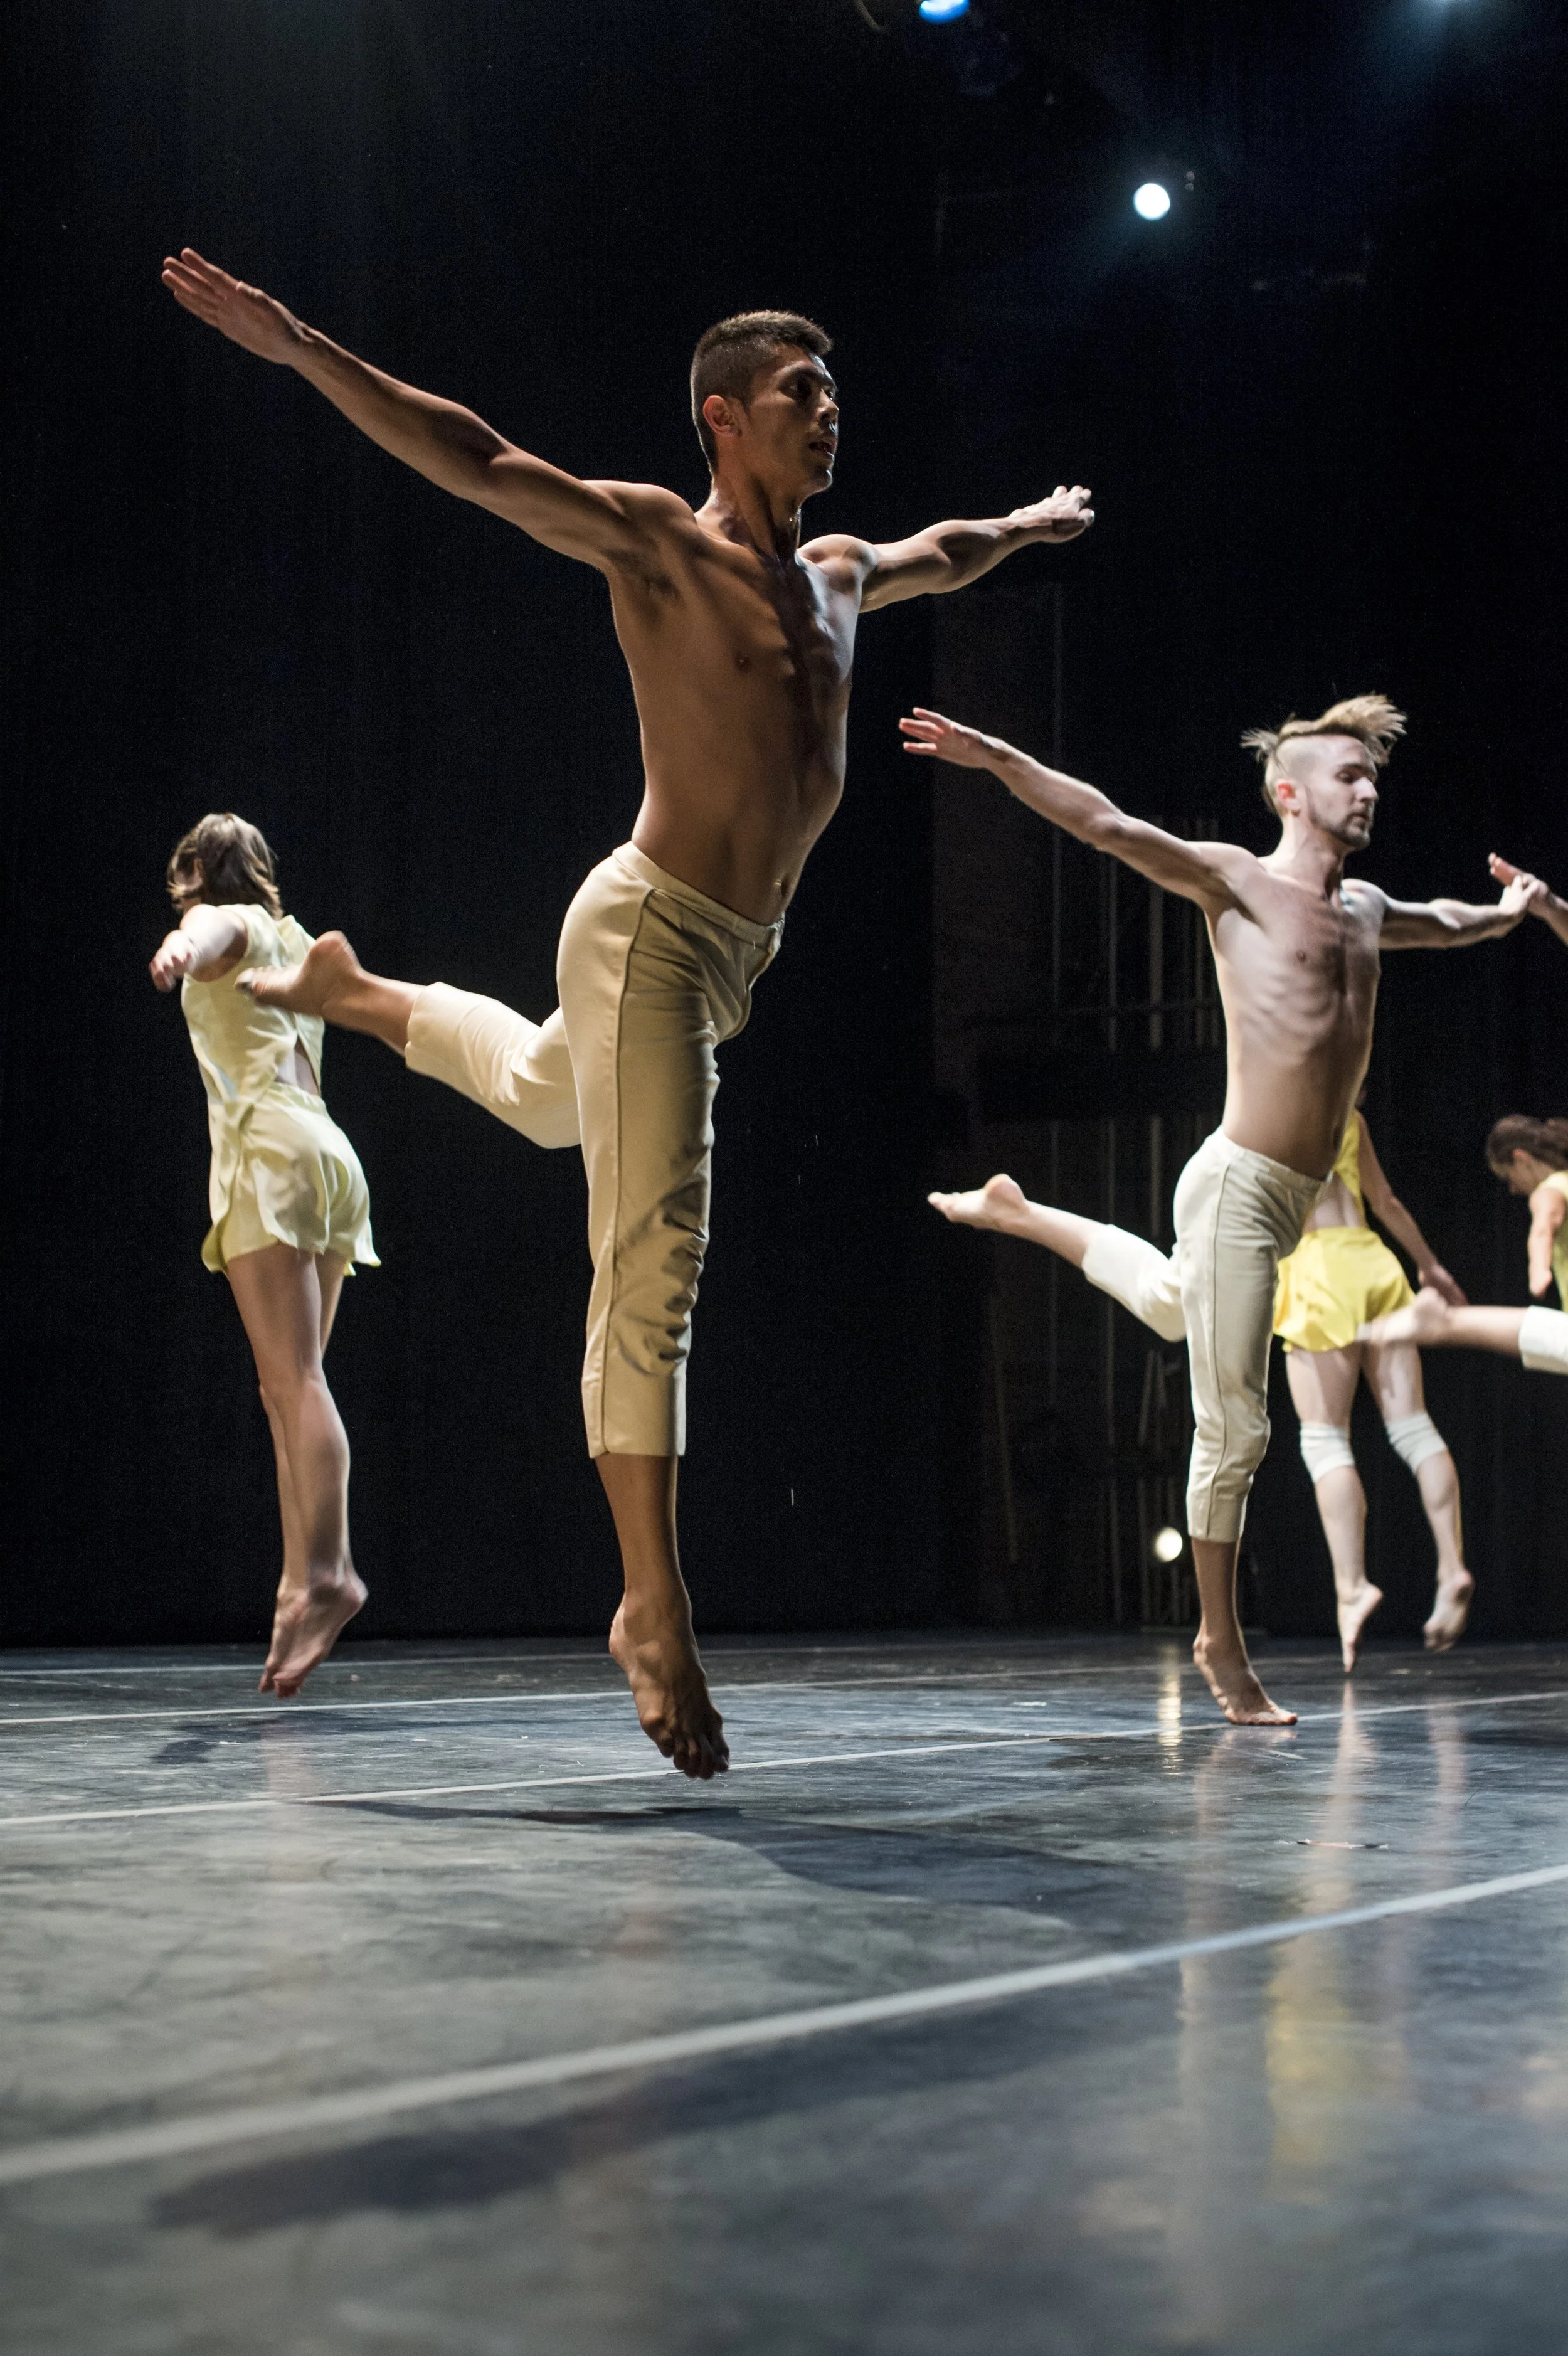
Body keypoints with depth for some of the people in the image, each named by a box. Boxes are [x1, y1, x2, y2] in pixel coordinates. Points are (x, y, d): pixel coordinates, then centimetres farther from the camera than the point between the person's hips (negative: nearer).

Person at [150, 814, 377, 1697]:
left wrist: (181, 951, -44)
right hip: (330, 1153, 8)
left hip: (271, 1150, -8)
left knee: (294, 1378, -17)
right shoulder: (291, 938, 28)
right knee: (290, 1385, 4)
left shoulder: (227, 924, 6)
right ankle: (305, 1580, -3)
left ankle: (327, 1572, -28)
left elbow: (210, 929, -20)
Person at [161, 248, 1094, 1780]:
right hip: (651, 930, -9)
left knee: (546, 1100, 35)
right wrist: (299, 350, -28)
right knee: (651, 1269, -11)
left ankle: (356, 991, 58)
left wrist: (1031, 525, 54)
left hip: (736, 954, 9)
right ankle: (654, 1610, -8)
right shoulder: (656, 542, -9)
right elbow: (476, 461, -18)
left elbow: (941, 555, 37)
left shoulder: (838, 572, 14)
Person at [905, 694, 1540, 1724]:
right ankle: (1223, 1647, 6)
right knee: (1234, 1430, -5)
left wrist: (1513, 908, 56)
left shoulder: (1365, 908, 16)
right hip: (1241, 1184, -8)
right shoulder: (1237, 883, -5)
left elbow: (1445, 923, 39)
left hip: (1298, 1197, 8)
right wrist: (999, 760, -26)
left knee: (1173, 1303, 34)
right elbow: (1113, 828, -15)